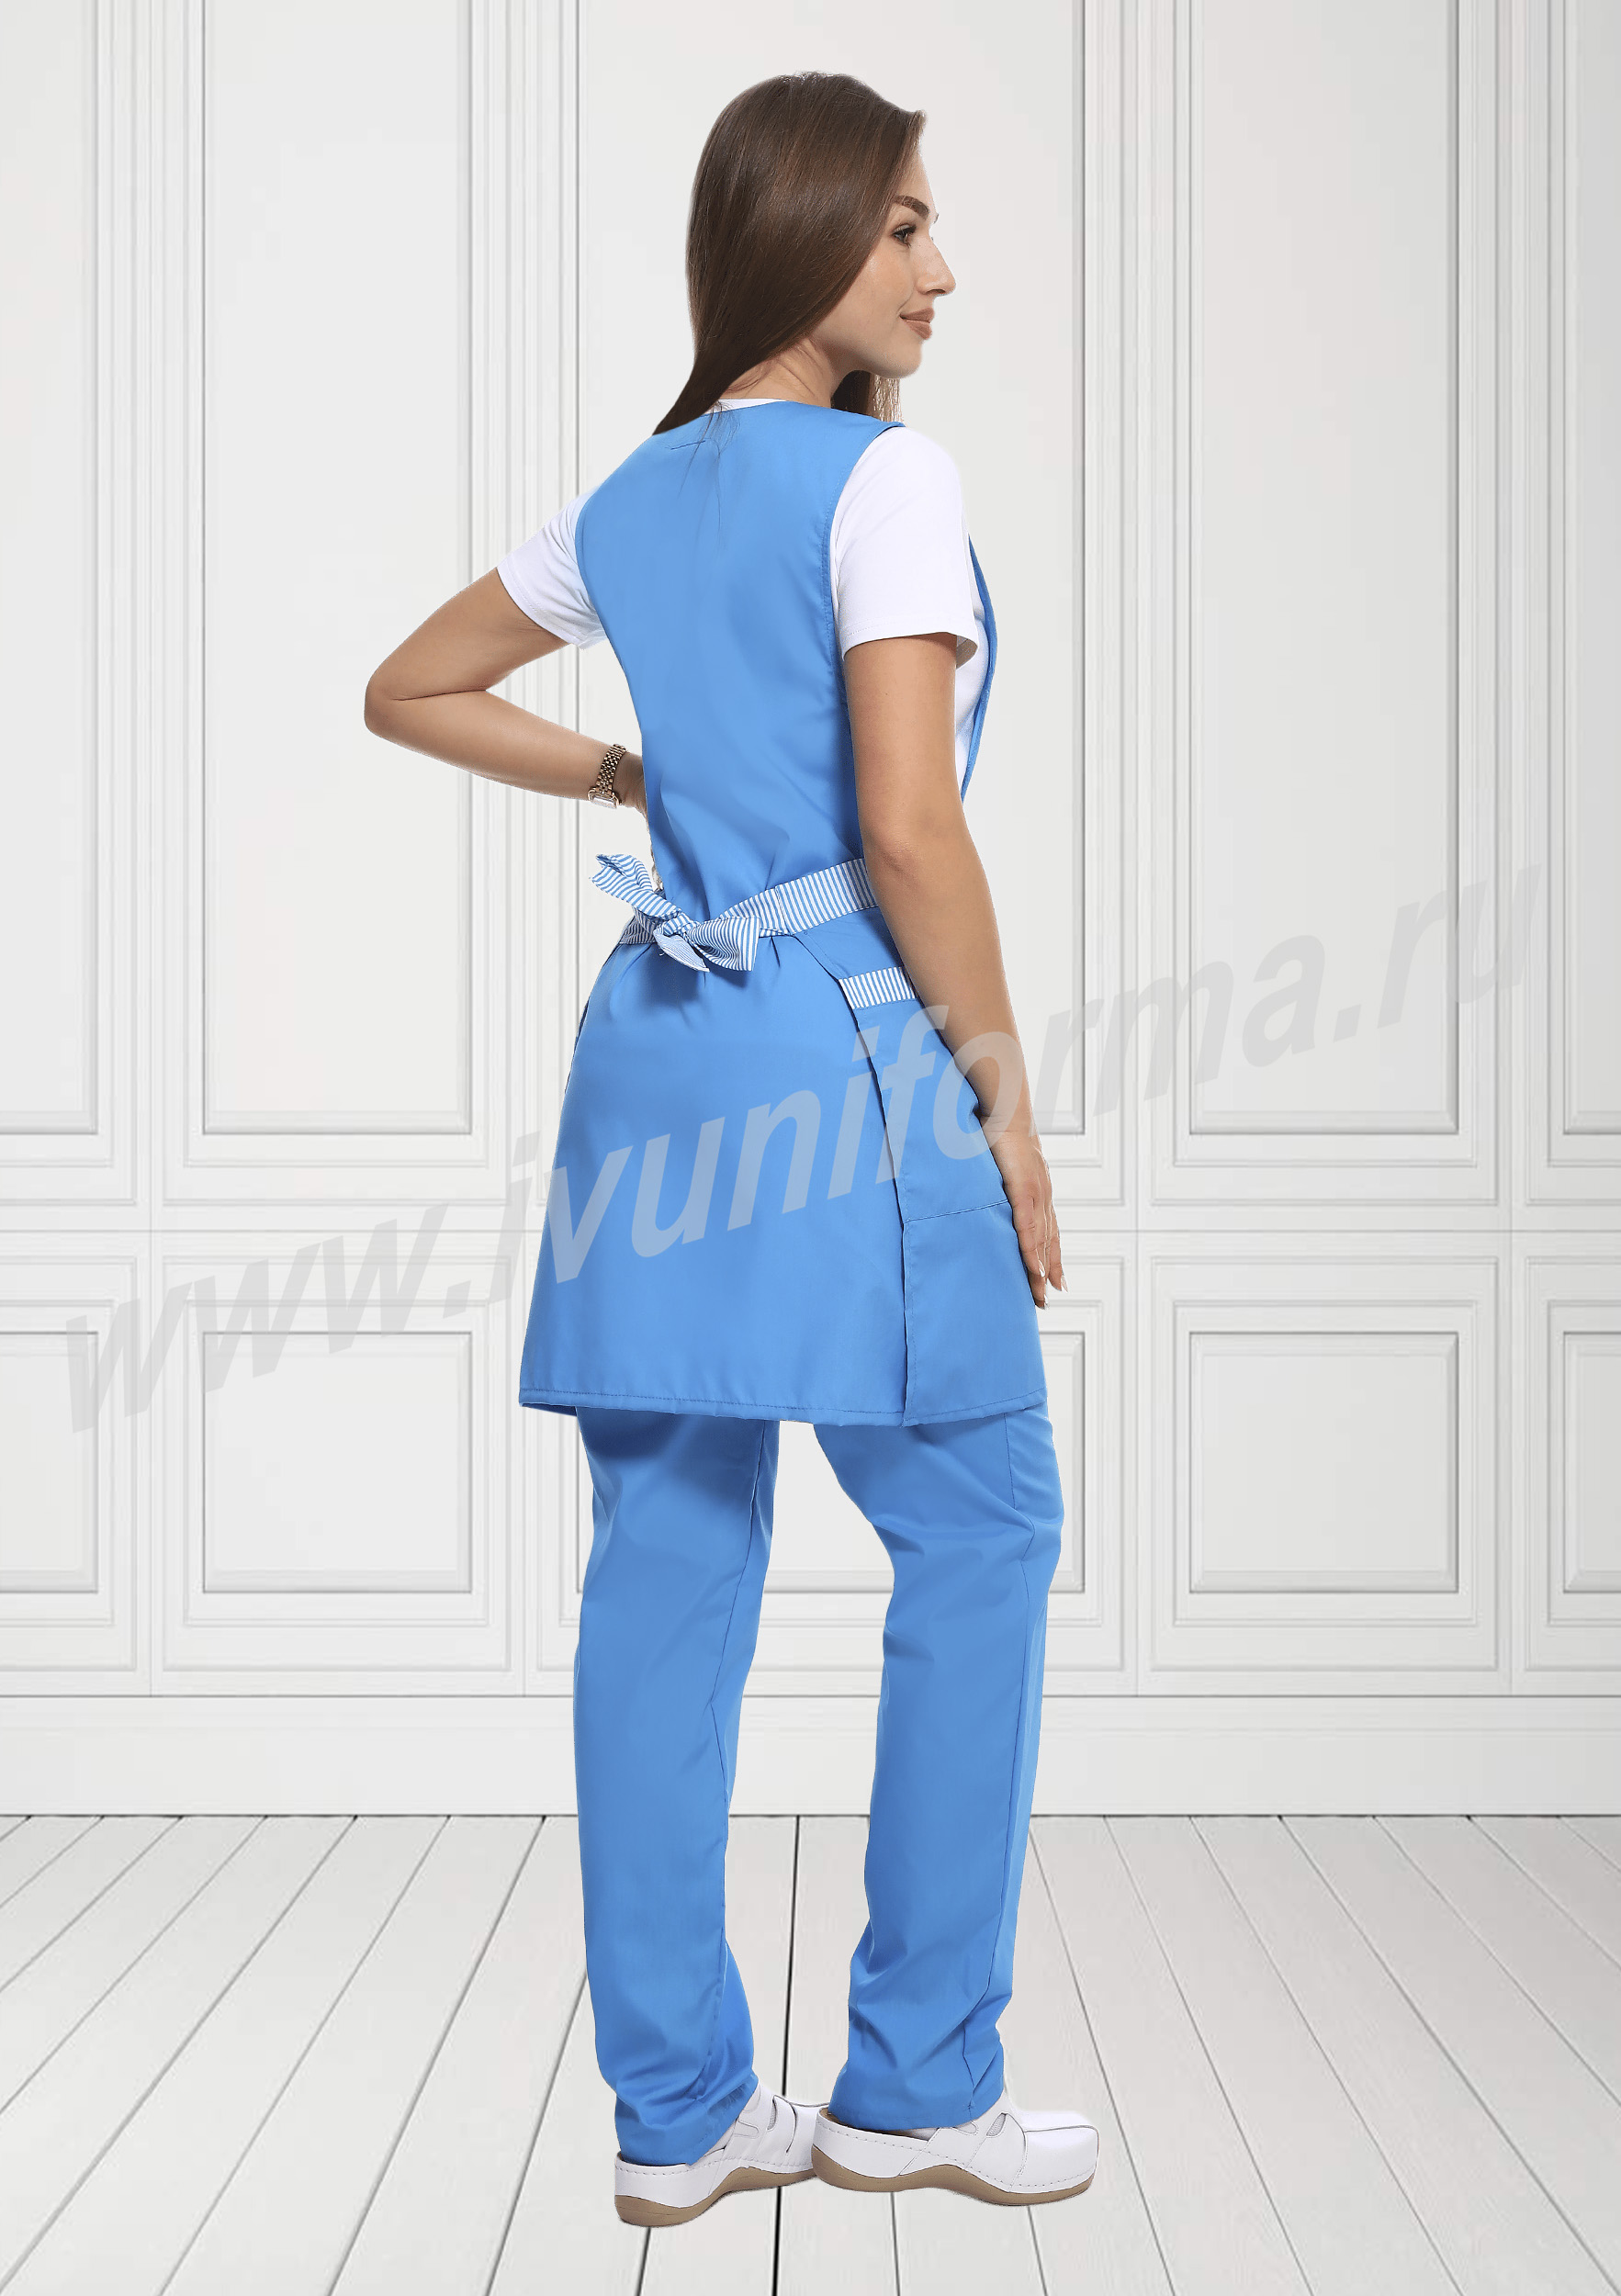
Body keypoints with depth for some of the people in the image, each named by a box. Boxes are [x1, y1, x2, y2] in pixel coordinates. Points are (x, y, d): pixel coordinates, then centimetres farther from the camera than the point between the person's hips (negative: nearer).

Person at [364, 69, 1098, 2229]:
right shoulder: (884, 474, -9)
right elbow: (909, 831, -17)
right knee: (981, 1533, 7)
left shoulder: (639, 493, 14)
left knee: (669, 1571, 8)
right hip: (843, 1047, -7)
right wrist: (1006, 1102, -8)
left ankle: (678, 2110, 16)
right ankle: (915, 2085, 13)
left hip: (655, 1039, 7)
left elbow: (412, 692, 26)